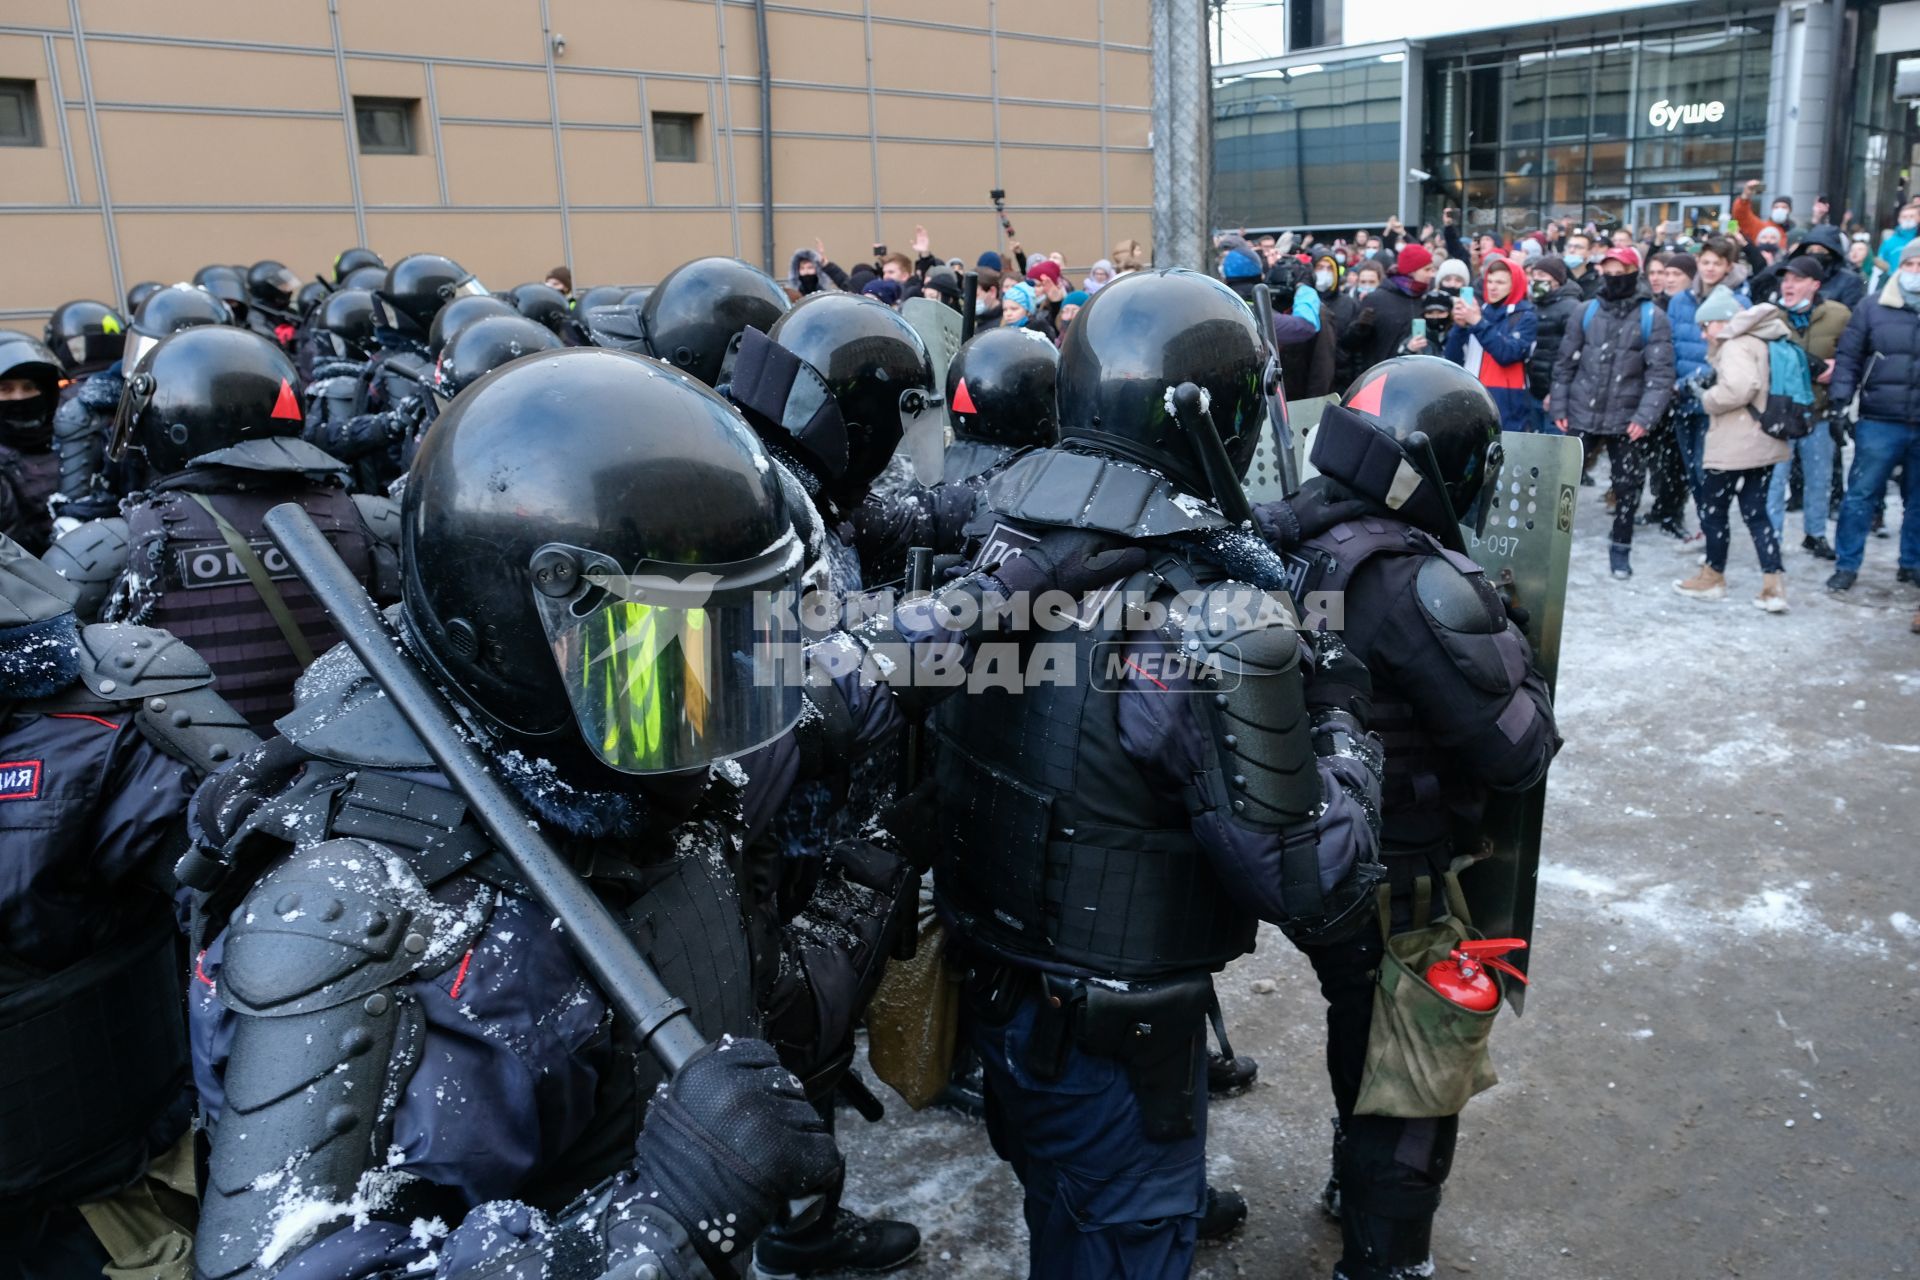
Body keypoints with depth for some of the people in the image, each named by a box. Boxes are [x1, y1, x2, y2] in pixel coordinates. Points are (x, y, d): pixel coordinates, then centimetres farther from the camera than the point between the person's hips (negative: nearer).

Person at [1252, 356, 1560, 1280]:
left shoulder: (1281, 542, -5)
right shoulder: (1420, 587, -28)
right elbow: (1518, 753, -22)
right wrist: (1516, 656, -5)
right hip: (1395, 891, -8)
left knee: (1361, 1026, 31)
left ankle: (1356, 1182, 54)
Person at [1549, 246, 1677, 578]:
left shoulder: (1652, 317, -4)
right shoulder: (1588, 311, 4)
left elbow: (1661, 372, -8)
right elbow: (1566, 362, 8)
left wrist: (1645, 417, -17)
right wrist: (1560, 407, 2)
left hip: (1626, 420, -1)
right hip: (1582, 414, 2)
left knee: (1628, 485, 7)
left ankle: (1621, 549, 22)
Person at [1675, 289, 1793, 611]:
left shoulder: (1736, 345, -14)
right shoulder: (1759, 341, 17)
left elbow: (1738, 389, -29)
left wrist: (1706, 399, -12)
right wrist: (1709, 378, 6)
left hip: (1736, 447, -10)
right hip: (1764, 443, 10)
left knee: (1712, 508, 6)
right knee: (1756, 512, 9)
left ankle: (1713, 577, 19)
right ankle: (1774, 585, 3)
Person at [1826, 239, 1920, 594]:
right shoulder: (1874, 309, 1)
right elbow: (1848, 357, 2)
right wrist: (1838, 399, -9)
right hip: (1879, 423, -2)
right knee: (1860, 494, -1)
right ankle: (1846, 565, 7)